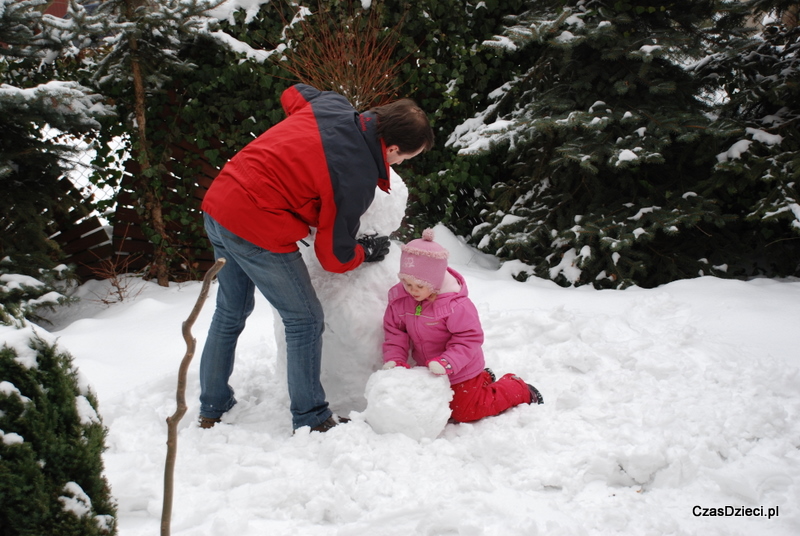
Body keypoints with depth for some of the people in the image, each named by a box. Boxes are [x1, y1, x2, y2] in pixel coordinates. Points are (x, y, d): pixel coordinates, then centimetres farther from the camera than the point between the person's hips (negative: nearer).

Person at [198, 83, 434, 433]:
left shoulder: (331, 104, 1)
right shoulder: (358, 179, -18)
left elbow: (292, 94, 26)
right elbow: (334, 257, -8)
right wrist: (368, 251, 12)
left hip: (217, 203, 9)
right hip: (257, 229, -9)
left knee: (231, 312, 23)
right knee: (305, 320, 7)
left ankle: (212, 409, 37)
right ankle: (311, 421, 16)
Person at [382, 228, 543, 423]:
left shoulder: (456, 304, -32)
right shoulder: (399, 299, -14)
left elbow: (469, 339, -28)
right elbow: (394, 333, -7)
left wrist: (446, 363, -41)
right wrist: (394, 360, -24)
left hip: (460, 371, -7)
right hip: (429, 371, 7)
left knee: (465, 412, 2)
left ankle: (519, 389, 22)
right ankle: (483, 380, 43)